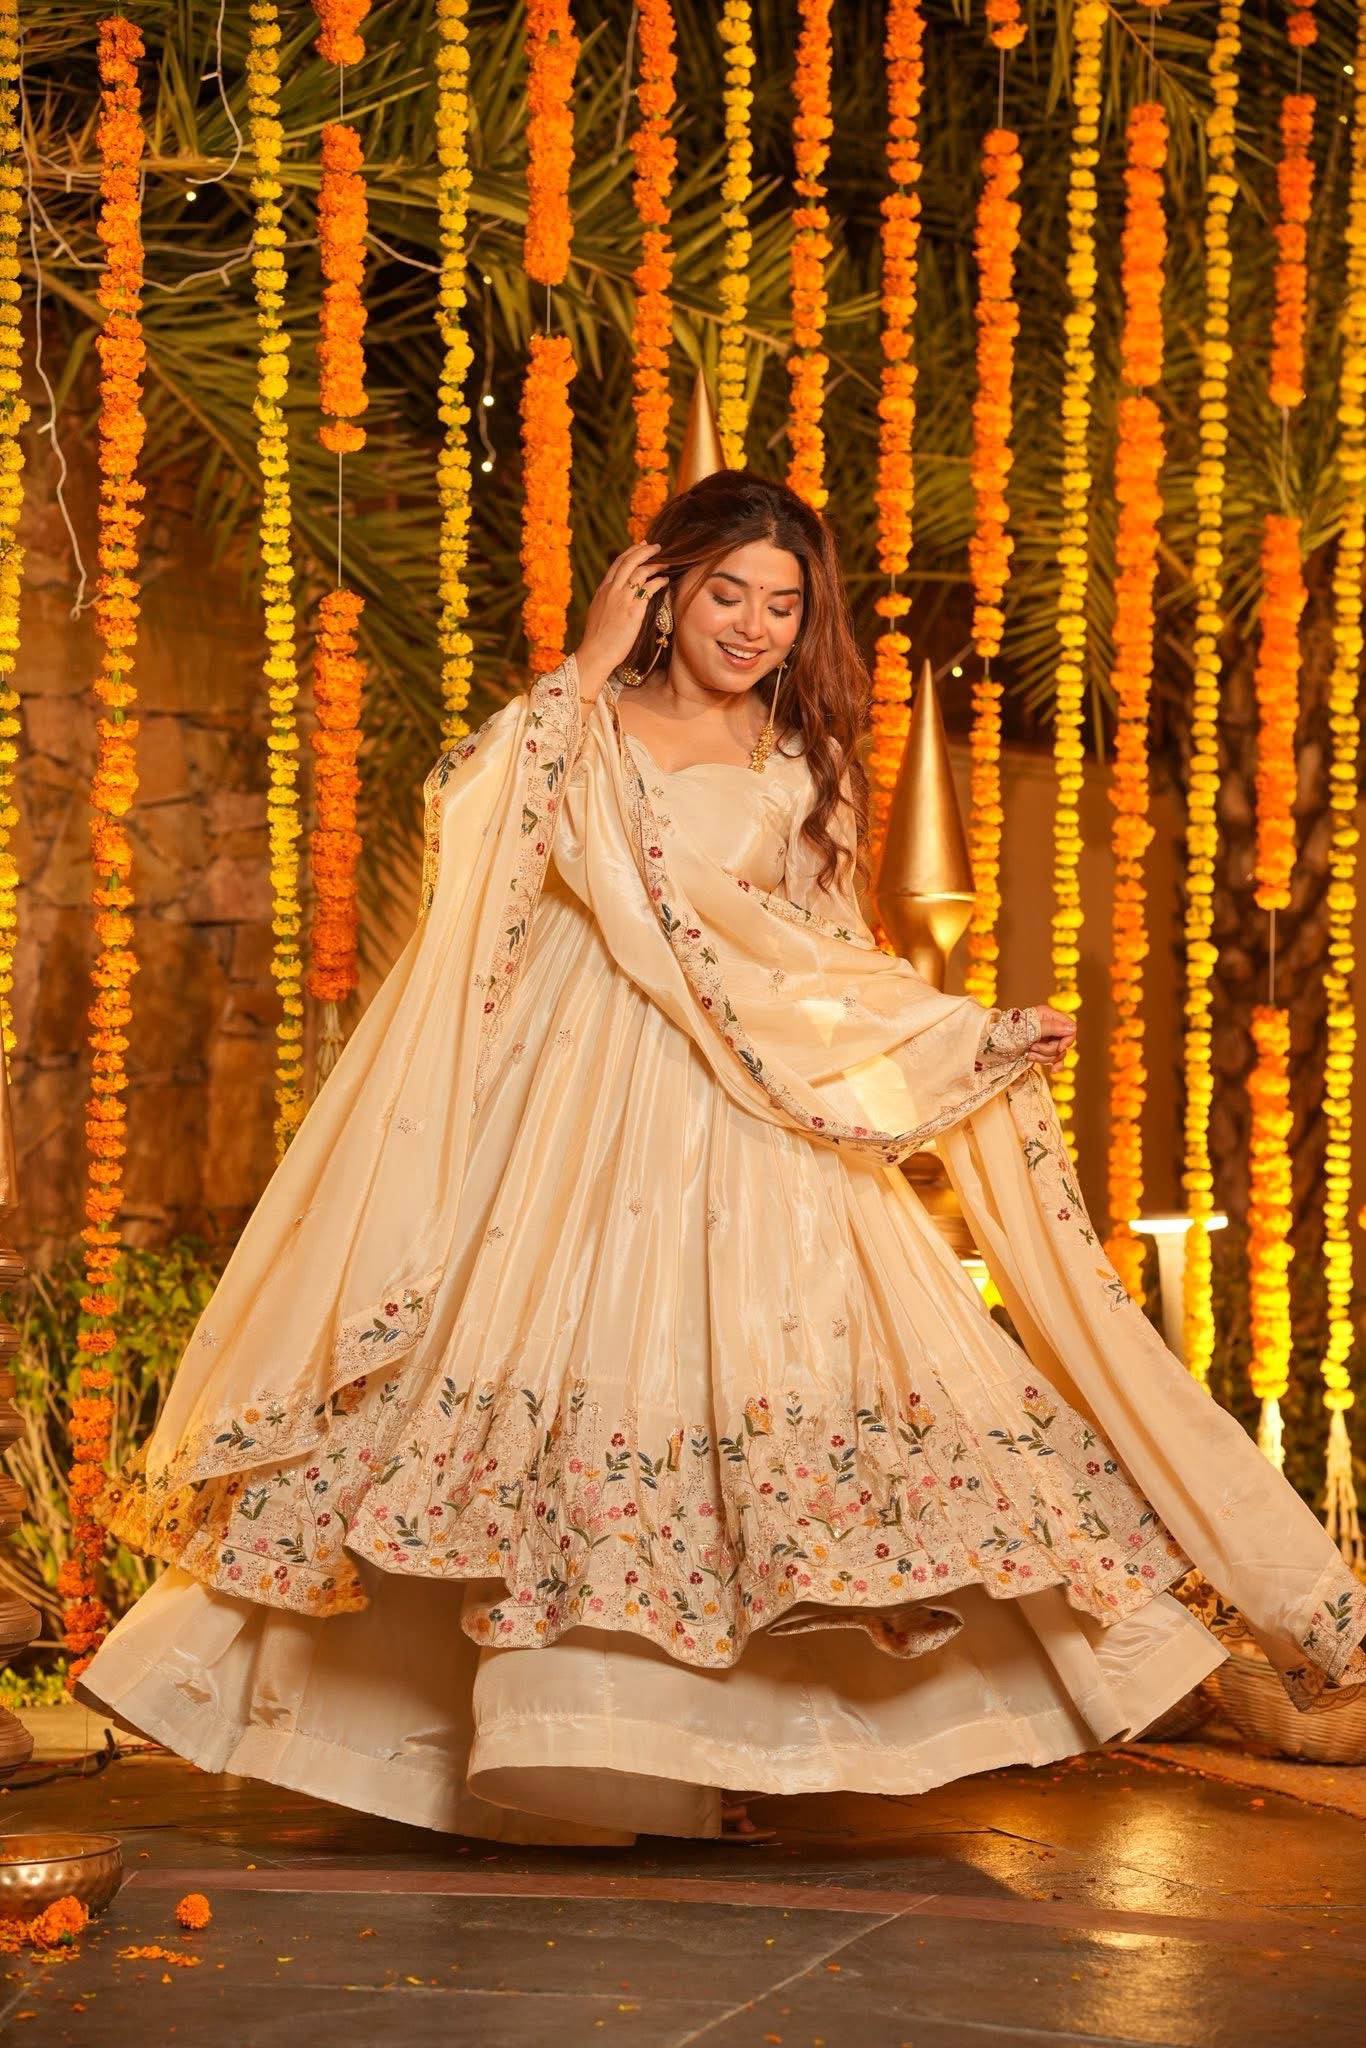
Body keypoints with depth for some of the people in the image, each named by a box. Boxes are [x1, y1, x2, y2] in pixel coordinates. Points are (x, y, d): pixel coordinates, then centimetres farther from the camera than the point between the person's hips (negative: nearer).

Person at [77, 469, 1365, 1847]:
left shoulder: (804, 769, 15)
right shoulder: (590, 726, 7)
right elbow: (464, 816, -12)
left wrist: (978, 1037, 14)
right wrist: (585, 669, -8)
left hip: (752, 1130, 2)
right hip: (590, 1112, -2)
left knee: (744, 1390, -7)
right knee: (580, 1367, -10)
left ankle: (716, 1750, -1)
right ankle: (575, 1735, -5)